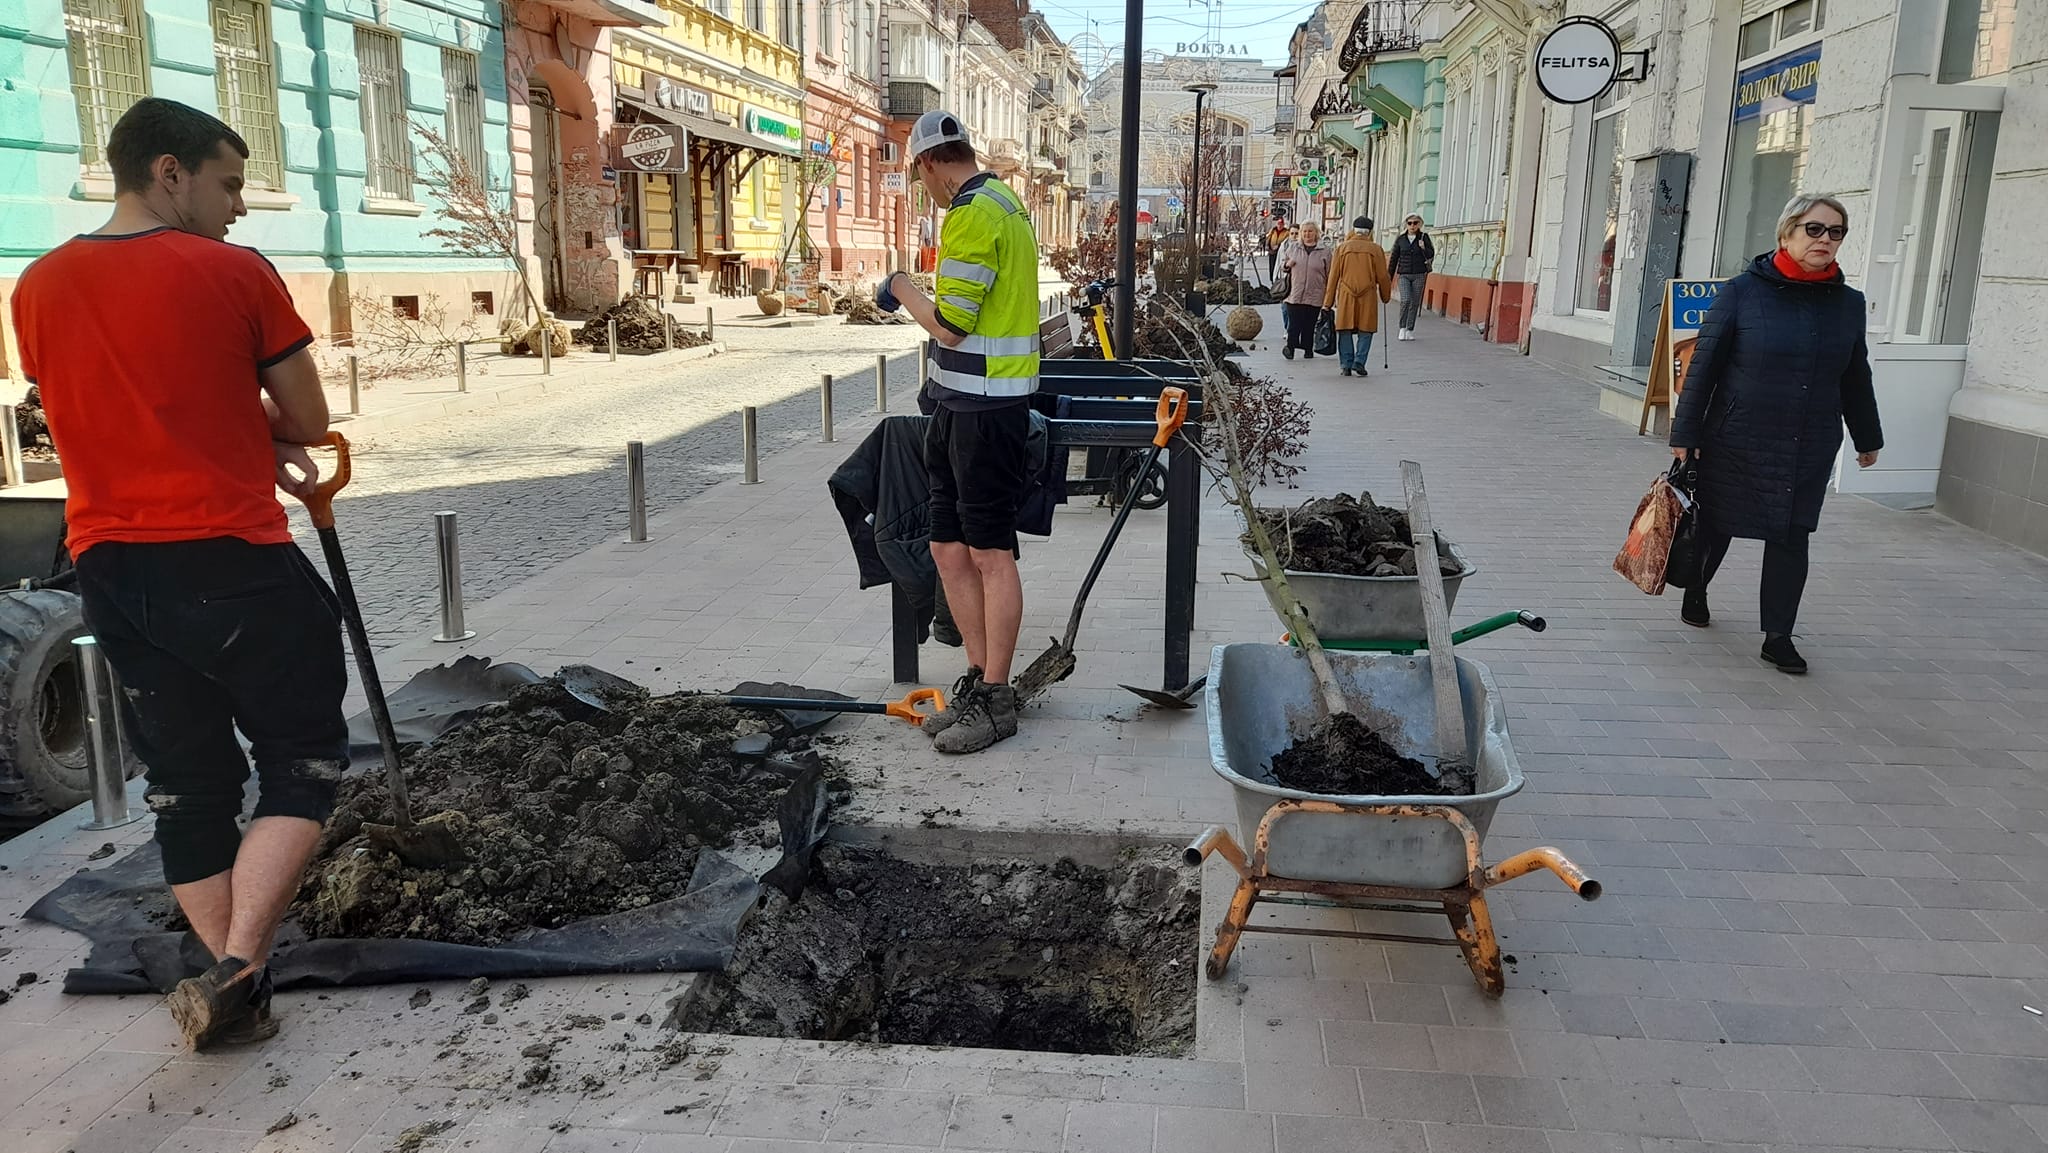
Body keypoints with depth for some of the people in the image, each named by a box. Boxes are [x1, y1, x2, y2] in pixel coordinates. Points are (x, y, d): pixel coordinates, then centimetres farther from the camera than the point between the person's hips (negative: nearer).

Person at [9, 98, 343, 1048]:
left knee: (184, 782, 15)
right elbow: (308, 420, -2)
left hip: (110, 568, 6)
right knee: (303, 762, 8)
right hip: (233, 563, -5)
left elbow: (115, 420, 16)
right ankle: (235, 968, -7)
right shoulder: (235, 273, -7)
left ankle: (232, 992, 21)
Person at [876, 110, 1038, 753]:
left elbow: (951, 324, -19)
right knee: (949, 549, 12)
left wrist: (903, 290, -2)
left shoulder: (972, 215, -15)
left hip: (983, 407, -10)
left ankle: (995, 700, 6)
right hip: (967, 403, 10)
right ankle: (980, 678, 22)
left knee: (990, 553, -3)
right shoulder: (1003, 203, 18)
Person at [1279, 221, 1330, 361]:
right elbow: (1283, 261, 24)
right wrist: (1287, 264, 0)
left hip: (1314, 297, -1)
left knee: (1309, 325, 5)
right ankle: (1290, 347, -2)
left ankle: (1308, 349, 16)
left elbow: (1329, 275, 4)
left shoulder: (1325, 251, 3)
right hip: (1294, 295, 1)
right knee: (1294, 324, -7)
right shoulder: (1294, 249, 8)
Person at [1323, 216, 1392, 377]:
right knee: (1365, 331, 7)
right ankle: (1359, 362, -4)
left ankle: (1346, 364, 6)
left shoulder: (1342, 248, 3)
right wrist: (1386, 296, 20)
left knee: (1345, 331, 8)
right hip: (1368, 297, -1)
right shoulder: (1376, 249, 0)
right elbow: (1382, 277, 4)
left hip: (1346, 297, 1)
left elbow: (1333, 276, 3)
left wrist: (1328, 302, 8)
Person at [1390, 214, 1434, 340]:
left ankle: (1410, 330, 12)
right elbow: (1394, 258, 8)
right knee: (1405, 300, -17)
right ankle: (1402, 328, -2)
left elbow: (1431, 255, 4)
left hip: (1419, 275, 1)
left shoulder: (1424, 237, 3)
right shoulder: (1400, 239, 4)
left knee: (1415, 303, 3)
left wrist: (1424, 248, -18)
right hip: (1404, 275, -1)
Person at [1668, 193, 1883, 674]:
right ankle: (1695, 591, 39)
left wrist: (1867, 437, 21)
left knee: (1791, 539, 2)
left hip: (1809, 450, 3)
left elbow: (1856, 378, 14)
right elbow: (1704, 365, -6)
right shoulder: (1743, 292, -7)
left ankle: (1778, 636, 10)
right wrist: (1685, 433, -7)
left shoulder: (1847, 303, 4)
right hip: (1737, 443, -2)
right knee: (1716, 524, 12)